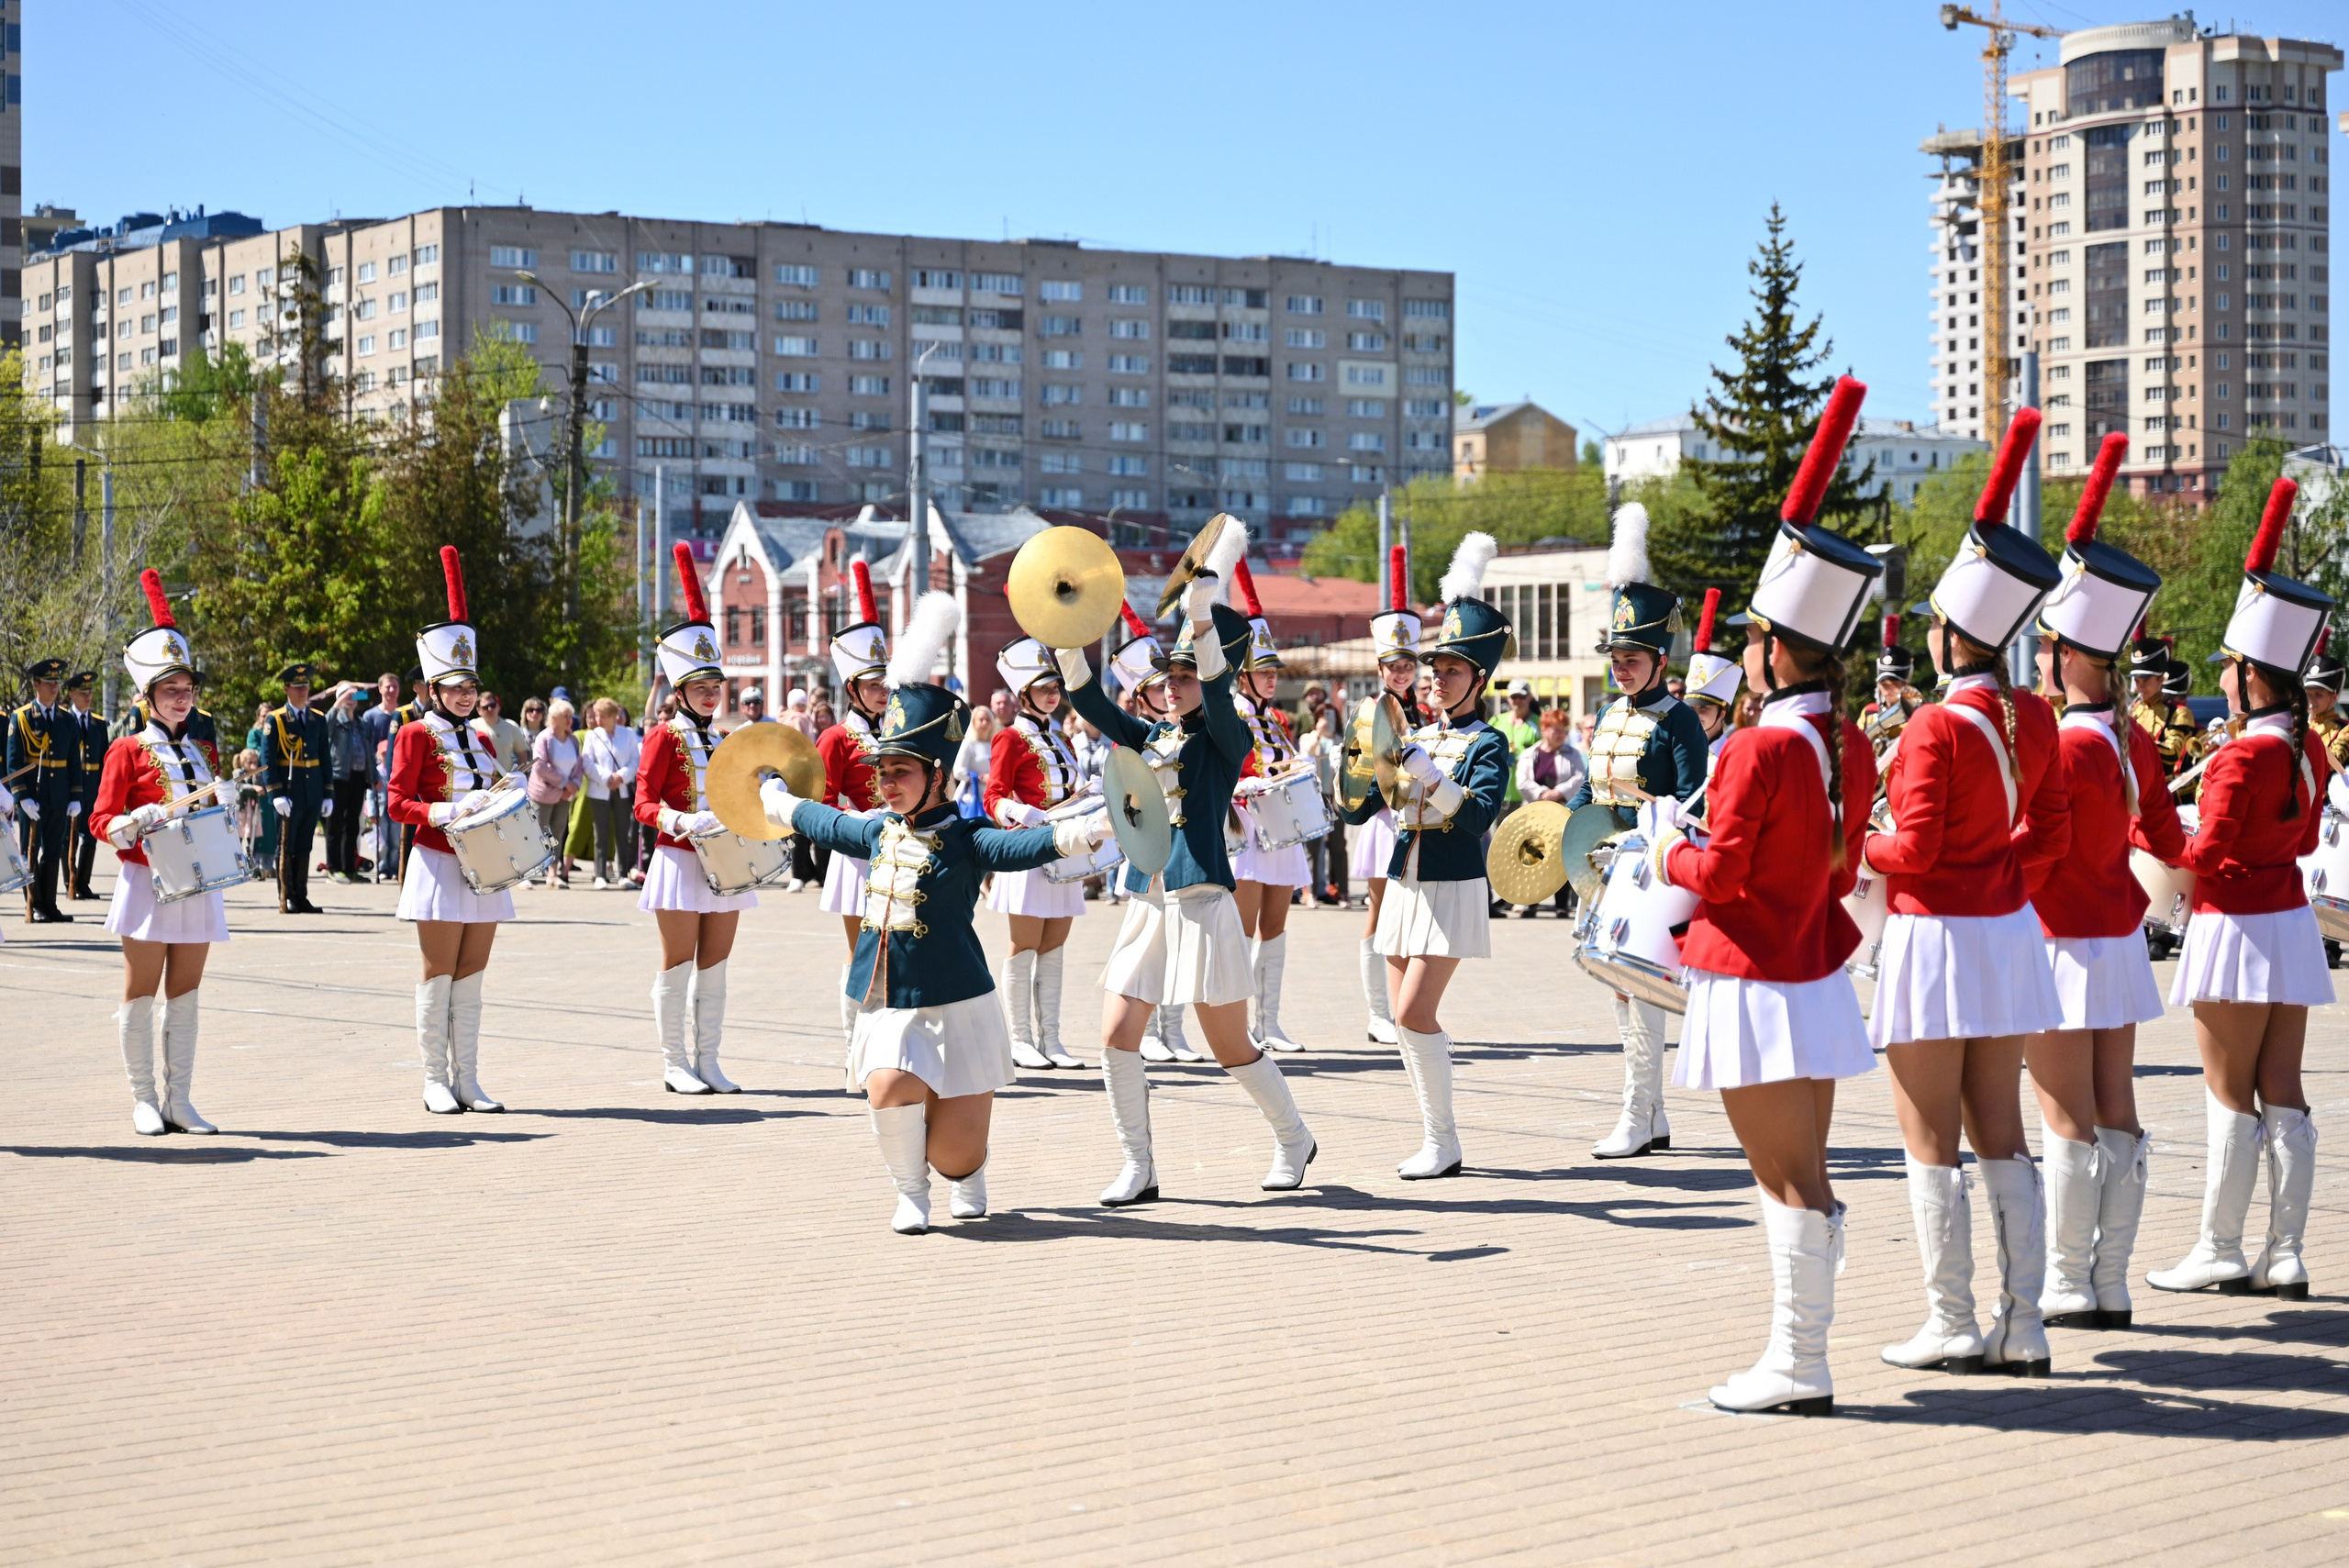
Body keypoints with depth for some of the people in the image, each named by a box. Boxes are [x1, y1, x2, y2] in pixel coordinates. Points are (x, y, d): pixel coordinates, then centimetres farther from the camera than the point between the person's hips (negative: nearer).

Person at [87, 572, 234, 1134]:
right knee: (142, 994, 0)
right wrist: (135, 824, -25)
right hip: (147, 883, -5)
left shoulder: (199, 754, 15)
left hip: (197, 887, 5)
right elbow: (102, 821, -6)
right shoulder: (129, 750, -2)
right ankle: (144, 1101, 6)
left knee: (185, 997, 6)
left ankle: (179, 1100, 9)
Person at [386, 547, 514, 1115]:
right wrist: (444, 813, -24)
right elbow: (398, 802, -10)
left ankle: (468, 1081, 9)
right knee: (439, 977, -2)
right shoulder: (417, 735, -3)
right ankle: (436, 1082, 3)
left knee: (471, 979, 7)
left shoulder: (480, 739, 15)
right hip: (439, 865, -6)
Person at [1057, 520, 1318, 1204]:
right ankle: (1138, 1169, 6)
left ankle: (1294, 1140, 26)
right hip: (1146, 908, 6)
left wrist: (1204, 616, -36)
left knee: (1231, 1047, 3)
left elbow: (1217, 692, -23)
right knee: (1116, 1039, -3)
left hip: (1202, 905, -6)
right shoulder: (1150, 738, 13)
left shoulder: (1226, 741, -4)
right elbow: (1089, 700, 4)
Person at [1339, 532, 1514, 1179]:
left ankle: (1442, 1142, -4)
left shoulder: (1487, 744, -5)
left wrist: (1424, 771, -27)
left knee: (1414, 1014, -13)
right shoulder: (1413, 737, 12)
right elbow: (1355, 809, 9)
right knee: (1406, 1017, 6)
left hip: (1453, 889, -7)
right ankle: (1436, 1140, 14)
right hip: (1403, 884, 7)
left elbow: (1478, 816, -21)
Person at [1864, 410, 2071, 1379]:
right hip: (2008, 932, 7)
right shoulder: (2034, 720, 3)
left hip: (1937, 937, -7)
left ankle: (1951, 1327, 5)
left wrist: (1854, 850, 0)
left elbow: (1914, 852, -17)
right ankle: (2021, 1327, 12)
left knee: (1930, 1147, 2)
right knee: (2001, 1137, 11)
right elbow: (2052, 834, 10)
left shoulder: (1936, 728, -18)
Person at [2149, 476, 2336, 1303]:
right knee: (2283, 1095, 8)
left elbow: (2207, 855, -15)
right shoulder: (2309, 752, 6)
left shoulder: (2241, 757, -18)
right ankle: (2285, 1256, 10)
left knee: (2230, 1098, -1)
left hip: (2237, 926, -8)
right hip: (2291, 921, 8)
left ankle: (2218, 1253, 5)